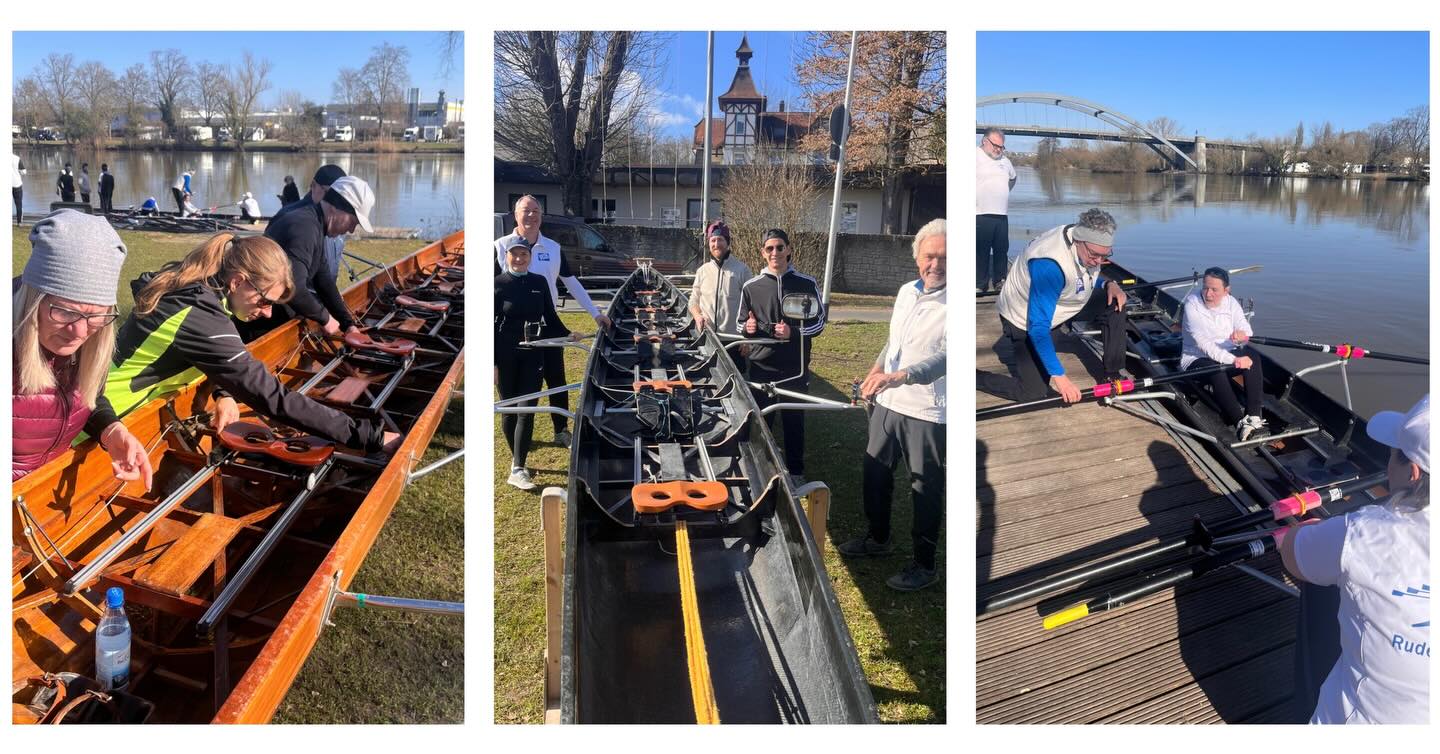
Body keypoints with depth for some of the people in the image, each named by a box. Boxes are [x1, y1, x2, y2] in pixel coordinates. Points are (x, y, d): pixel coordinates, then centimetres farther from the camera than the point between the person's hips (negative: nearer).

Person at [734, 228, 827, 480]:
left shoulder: (807, 284, -1)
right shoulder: (751, 286, 3)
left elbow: (819, 323, 2)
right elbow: (740, 323, 11)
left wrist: (793, 332, -15)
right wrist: (747, 327, -13)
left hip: (795, 367, -1)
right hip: (761, 365, 1)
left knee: (794, 420, 8)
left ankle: (796, 473, 22)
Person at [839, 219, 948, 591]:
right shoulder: (906, 292, 7)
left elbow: (944, 358, -30)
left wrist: (898, 376, -41)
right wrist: (876, 371, 12)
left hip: (927, 412, -8)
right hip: (889, 403, 8)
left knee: (926, 489, 5)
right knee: (874, 472, 19)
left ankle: (924, 564, 20)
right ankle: (878, 538, 40)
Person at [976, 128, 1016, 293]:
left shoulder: (1004, 160, 19)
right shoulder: (976, 155, -5)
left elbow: (1012, 177, 37)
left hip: (1002, 214, 7)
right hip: (981, 214, -7)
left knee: (1002, 249, 10)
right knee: (981, 251, -3)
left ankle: (999, 281, 21)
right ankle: (980, 284, 4)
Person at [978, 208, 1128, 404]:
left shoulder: (1091, 244, -15)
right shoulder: (1049, 264, -40)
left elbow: (1089, 277, 10)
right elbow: (1039, 327, -39)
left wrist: (1109, 284, -14)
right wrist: (1059, 375, -39)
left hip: (1057, 303, 8)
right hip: (1026, 320, -8)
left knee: (1115, 303, -7)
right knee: (1033, 393, -11)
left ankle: (1113, 375, 4)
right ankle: (972, 377, 8)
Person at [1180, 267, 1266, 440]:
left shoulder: (1231, 302, 0)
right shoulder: (1192, 304, -16)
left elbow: (1247, 331, -8)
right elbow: (1203, 343, -26)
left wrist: (1242, 335, -35)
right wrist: (1232, 360, -37)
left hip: (1227, 354, 5)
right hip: (1196, 359, -5)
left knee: (1252, 356, -23)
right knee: (1217, 370, -35)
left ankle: (1253, 416, -30)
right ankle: (1240, 422, -38)